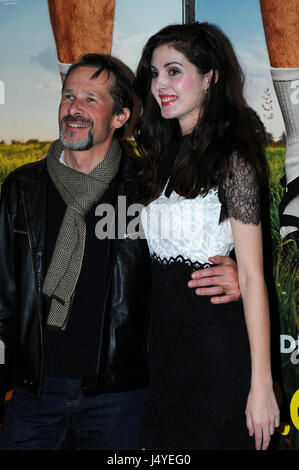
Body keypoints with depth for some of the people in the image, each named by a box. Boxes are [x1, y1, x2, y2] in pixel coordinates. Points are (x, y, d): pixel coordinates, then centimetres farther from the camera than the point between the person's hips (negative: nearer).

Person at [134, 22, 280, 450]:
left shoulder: (231, 159, -12)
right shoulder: (164, 156, 9)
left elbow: (252, 277, -16)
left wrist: (261, 385, -17)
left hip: (218, 349, -7)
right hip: (164, 346, 7)